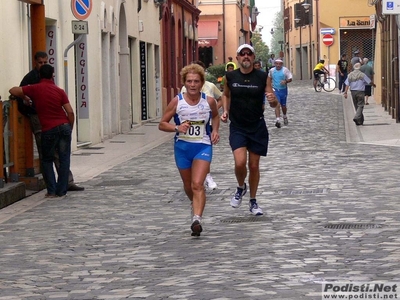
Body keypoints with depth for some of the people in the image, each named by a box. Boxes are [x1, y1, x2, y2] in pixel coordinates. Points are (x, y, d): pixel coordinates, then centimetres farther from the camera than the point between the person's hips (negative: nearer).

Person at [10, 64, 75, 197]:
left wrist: (25, 98, 18)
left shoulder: (35, 89, -1)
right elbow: (70, 112, -1)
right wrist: (70, 128, 12)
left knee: (47, 160, 14)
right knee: (64, 159, 9)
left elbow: (13, 90, 1)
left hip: (49, 130, -1)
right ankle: (61, 190, 6)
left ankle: (51, 190, 5)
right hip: (64, 126, 2)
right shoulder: (59, 91, 4)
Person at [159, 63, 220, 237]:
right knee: (188, 185, 17)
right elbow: (162, 124, -2)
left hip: (203, 146, -2)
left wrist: (215, 131, 2)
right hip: (182, 147, 2)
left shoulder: (209, 102, -4)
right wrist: (177, 128, -20)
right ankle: (196, 205, 47)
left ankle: (197, 219, -26)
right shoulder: (177, 102, -7)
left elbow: (215, 116, 19)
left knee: (197, 184, -18)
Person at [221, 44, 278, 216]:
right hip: (237, 127, 0)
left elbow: (274, 104, -1)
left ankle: (253, 202, 23)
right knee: (240, 162, -17)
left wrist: (273, 100, -24)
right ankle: (241, 187, 14)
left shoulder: (262, 77, -4)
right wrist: (225, 111, 4)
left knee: (254, 165, 6)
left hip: (257, 127, 0)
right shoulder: (230, 77, -1)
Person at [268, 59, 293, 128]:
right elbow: (269, 78, 20)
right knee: (277, 105, -15)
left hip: (283, 90, 0)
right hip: (275, 90, 0)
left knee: (283, 106, 14)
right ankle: (278, 120, -22)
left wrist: (285, 81, -25)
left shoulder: (285, 70, -7)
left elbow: (290, 78, -5)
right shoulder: (272, 70, 2)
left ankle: (285, 117, 41)